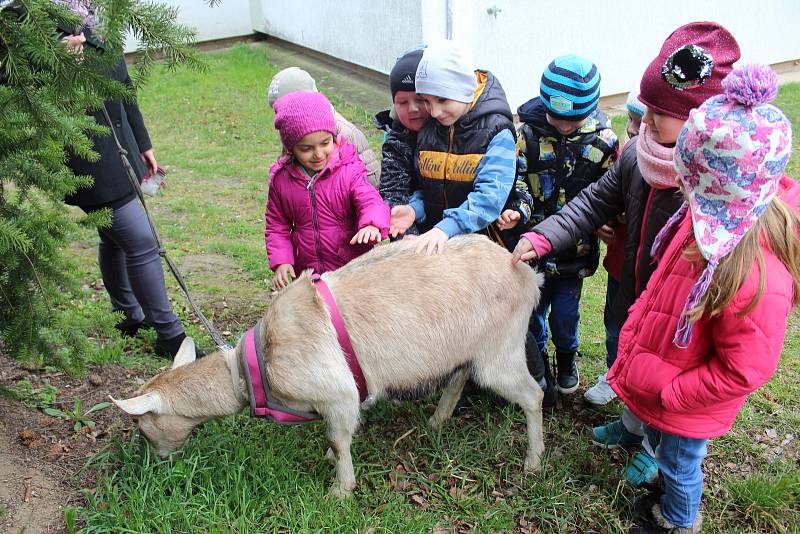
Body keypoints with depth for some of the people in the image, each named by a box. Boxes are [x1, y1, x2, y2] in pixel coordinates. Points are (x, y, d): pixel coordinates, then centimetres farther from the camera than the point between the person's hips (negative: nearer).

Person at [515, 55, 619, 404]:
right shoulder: (525, 128, -15)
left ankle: (566, 358, 45)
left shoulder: (602, 137, -8)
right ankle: (538, 368, 39)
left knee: (566, 311, 16)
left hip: (576, 245, 1)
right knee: (533, 310, 14)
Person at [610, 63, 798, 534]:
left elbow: (744, 371, -28)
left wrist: (670, 394, -19)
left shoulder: (755, 275, -39)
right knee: (659, 443, 31)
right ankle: (668, 496, 61)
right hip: (655, 380, 7)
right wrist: (635, 331, 4)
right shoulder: (711, 217, -16)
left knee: (679, 464, 22)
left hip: (685, 409, -7)